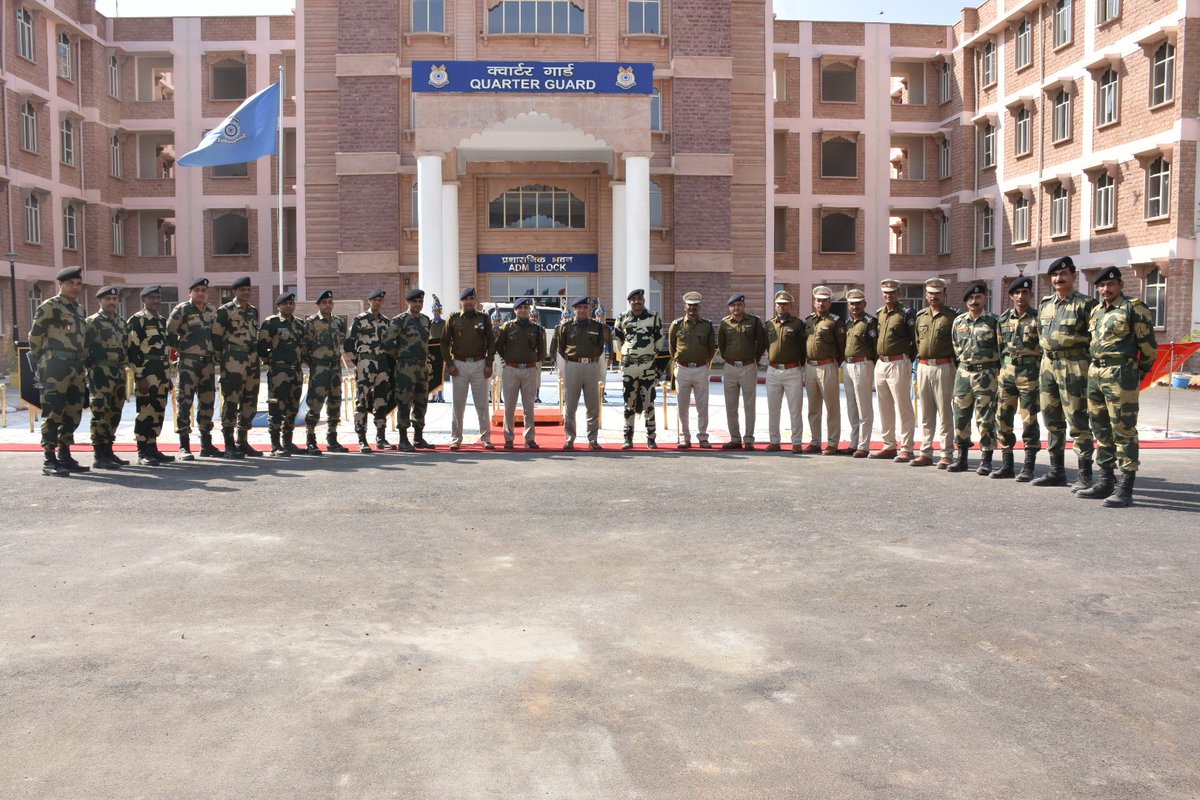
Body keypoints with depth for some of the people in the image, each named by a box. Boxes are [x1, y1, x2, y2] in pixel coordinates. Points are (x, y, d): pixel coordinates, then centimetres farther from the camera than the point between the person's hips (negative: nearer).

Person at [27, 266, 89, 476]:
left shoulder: (79, 309, 18)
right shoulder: (49, 307, -4)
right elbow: (34, 336, -4)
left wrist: (81, 363, 16)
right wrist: (41, 363, 1)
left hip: (76, 368, 7)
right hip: (55, 368, -7)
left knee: (73, 413, 9)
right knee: (53, 413, -7)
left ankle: (65, 456, 17)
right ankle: (49, 460, -5)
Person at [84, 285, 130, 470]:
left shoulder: (121, 322, 18)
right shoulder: (93, 322, -4)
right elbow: (84, 347, -9)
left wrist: (126, 364, 18)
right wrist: (89, 371, -13)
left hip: (119, 372, 8)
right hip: (101, 373, -8)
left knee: (114, 413, 11)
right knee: (101, 413, -9)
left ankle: (108, 451, 19)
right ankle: (99, 456, -8)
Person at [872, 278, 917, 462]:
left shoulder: (906, 314, -6)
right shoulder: (879, 314, 13)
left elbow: (916, 341, -7)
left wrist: (907, 359, -6)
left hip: (899, 364, -7)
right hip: (880, 364, 7)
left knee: (903, 407, -5)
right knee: (884, 408, 12)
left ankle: (906, 449, -1)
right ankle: (889, 446, 21)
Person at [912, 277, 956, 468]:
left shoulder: (951, 317, -2)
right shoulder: (920, 316, 13)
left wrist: (956, 366, -9)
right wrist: (919, 362, 14)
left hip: (943, 367, -5)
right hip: (923, 367, 5)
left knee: (944, 413, -2)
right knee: (926, 414, 10)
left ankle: (946, 454, 2)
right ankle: (925, 453, 16)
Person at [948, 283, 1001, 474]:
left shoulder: (993, 321, -1)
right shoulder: (959, 321, 10)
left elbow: (1002, 348, -1)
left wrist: (1000, 372, -5)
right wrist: (964, 361, 13)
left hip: (986, 374, -4)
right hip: (963, 373, 4)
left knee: (985, 419, -2)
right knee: (960, 416, 6)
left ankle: (986, 460, 4)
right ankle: (960, 457, 17)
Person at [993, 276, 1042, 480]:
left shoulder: (1037, 318, -3)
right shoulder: (1004, 318, 10)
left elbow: (1045, 347, -3)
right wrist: (1001, 369, 11)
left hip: (1029, 373, -5)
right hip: (1007, 371, 5)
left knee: (1029, 421, -2)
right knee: (1002, 418, 6)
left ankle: (1028, 467, 4)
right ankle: (1006, 464, 16)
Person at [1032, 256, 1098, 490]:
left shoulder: (1085, 304, -5)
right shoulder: (1045, 304, 14)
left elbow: (1095, 339, -7)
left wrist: (1091, 368, -11)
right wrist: (1047, 360, 17)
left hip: (1074, 367, -7)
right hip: (1048, 366, 7)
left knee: (1078, 422, -5)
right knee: (1052, 422, 11)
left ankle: (1084, 475, 1)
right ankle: (1057, 471, 21)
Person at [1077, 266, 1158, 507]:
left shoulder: (1134, 308, -6)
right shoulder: (1096, 311, 16)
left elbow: (1148, 345, -5)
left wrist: (1140, 372, 4)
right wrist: (1098, 367, 20)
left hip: (1121, 376, -8)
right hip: (1095, 374, 8)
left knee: (1123, 430, -7)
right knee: (1101, 429, 13)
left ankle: (1125, 488, -5)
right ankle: (1105, 483, 22)